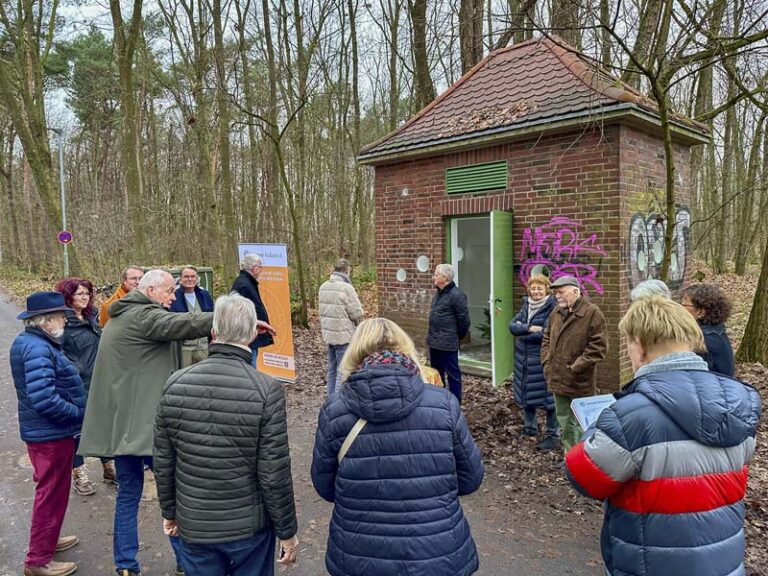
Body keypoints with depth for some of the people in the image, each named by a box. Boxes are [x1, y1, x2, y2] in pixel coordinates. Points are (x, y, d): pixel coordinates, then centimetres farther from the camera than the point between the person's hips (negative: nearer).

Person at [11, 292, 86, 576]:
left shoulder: (30, 342, 9)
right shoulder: (38, 349, -24)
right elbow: (44, 399, -32)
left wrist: (75, 410, 11)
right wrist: (78, 413, -19)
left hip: (43, 430, 10)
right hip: (51, 433, -10)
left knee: (51, 491, 25)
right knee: (52, 494, 4)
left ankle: (46, 539, 42)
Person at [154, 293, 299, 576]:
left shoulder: (175, 385, -10)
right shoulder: (266, 390, -21)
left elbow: (163, 462, -1)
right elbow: (274, 474, -17)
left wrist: (169, 511, 15)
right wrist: (287, 531, -4)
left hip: (193, 525, 3)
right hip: (249, 526, -3)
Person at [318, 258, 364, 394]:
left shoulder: (324, 286, 4)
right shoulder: (346, 288, -18)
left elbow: (324, 308, 10)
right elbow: (357, 314, -15)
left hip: (328, 334, 7)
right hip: (344, 336, -7)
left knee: (332, 370, 16)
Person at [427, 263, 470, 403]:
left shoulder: (456, 295, -18)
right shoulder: (438, 293, 10)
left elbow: (464, 319, -16)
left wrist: (457, 337, -4)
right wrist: (432, 335, 17)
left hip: (447, 343, -9)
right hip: (434, 341, 9)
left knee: (452, 373, 3)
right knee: (436, 372, 20)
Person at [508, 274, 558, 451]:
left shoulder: (552, 308, -12)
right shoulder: (526, 305, 8)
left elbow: (546, 334, -21)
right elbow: (512, 325, -2)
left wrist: (522, 332, -11)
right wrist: (529, 328, -19)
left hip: (542, 359, -7)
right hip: (523, 357, 7)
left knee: (547, 396, -1)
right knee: (526, 393, 17)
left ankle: (553, 435, 10)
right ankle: (530, 427, 34)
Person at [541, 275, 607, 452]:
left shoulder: (592, 313, -12)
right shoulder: (556, 312, 10)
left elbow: (598, 347, -16)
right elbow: (547, 339, 19)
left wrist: (575, 367, -17)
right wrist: (547, 362, 5)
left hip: (580, 383, -7)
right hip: (558, 380, 7)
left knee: (581, 425, 3)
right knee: (564, 422, 18)